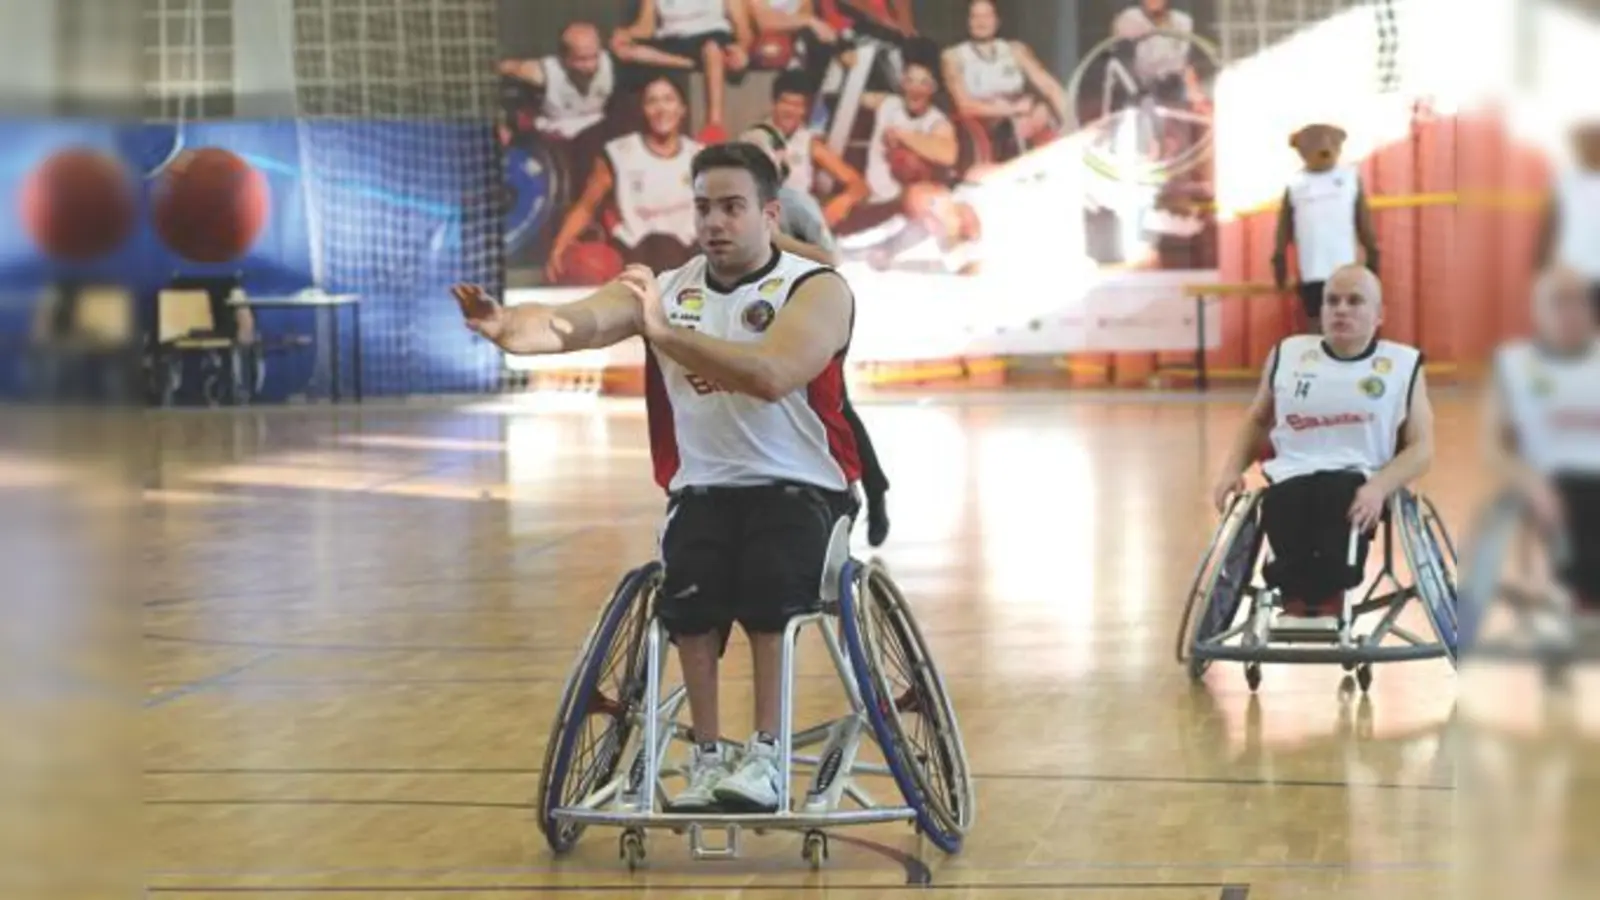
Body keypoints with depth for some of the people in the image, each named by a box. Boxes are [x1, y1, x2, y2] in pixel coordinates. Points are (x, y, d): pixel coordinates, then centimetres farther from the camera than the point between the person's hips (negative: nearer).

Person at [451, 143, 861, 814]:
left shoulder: (817, 290, -8)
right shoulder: (665, 288, 5)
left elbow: (772, 375, -29)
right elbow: (584, 321, -17)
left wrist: (667, 334, -37)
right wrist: (517, 326, -39)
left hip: (800, 486, -3)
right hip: (704, 487, 3)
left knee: (769, 578, -31)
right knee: (689, 586, -25)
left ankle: (766, 754, -21)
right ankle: (706, 757, -13)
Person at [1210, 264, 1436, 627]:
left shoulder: (1403, 365, 12)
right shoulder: (1288, 354, 19)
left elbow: (1421, 448, 7)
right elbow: (1258, 419, 31)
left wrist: (1379, 487, -12)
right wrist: (1232, 469, 12)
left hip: (1358, 482, -2)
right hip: (1292, 478, 2)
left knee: (1339, 493, -37)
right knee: (1284, 502, -34)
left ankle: (1326, 606, -45)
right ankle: (1297, 604, -46)